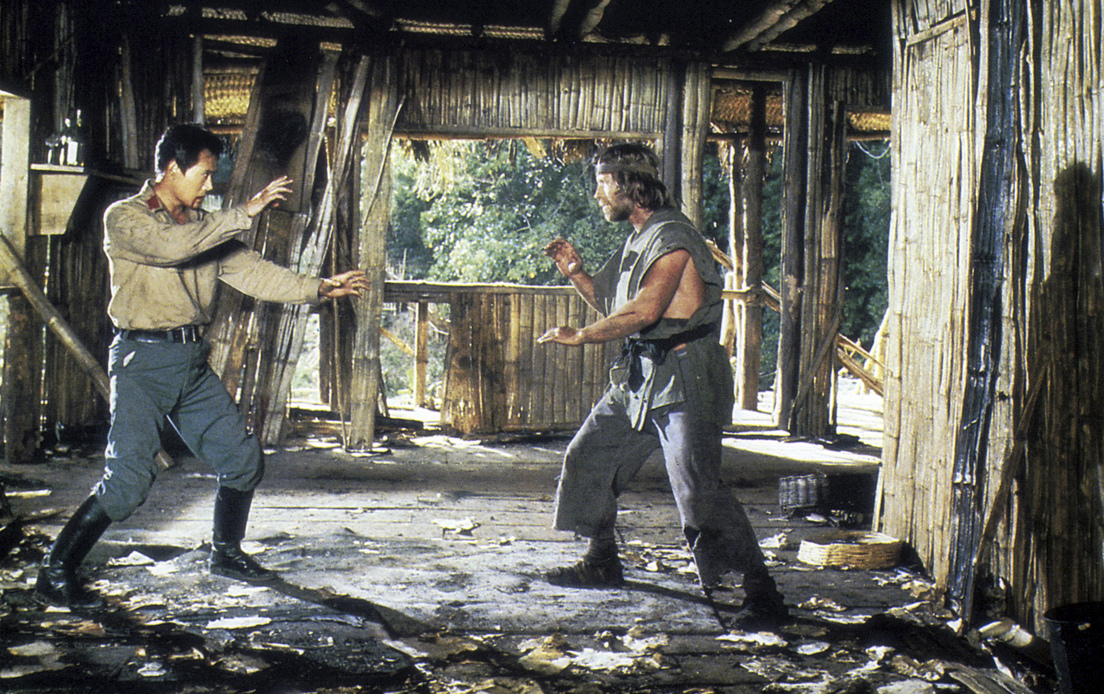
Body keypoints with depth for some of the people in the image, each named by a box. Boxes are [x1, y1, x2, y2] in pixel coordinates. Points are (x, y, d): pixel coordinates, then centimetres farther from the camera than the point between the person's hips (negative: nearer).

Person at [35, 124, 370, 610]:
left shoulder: (204, 225, 16)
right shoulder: (124, 218, -6)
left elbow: (251, 272, 12)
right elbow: (171, 246, -26)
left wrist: (319, 288, 2)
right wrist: (243, 214, -26)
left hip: (193, 361, 7)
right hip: (143, 360, -7)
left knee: (242, 458, 8)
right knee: (127, 481, -13)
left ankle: (225, 553, 29)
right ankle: (55, 574, 1)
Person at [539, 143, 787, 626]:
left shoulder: (672, 237, -15)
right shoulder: (638, 241, 16)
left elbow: (644, 310, -27)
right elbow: (613, 305, 25)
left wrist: (579, 336, -19)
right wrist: (576, 274, 11)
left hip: (684, 379, -10)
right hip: (640, 377, 10)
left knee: (699, 490, -17)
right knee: (588, 456, 16)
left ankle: (762, 594, -10)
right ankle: (602, 563, 32)